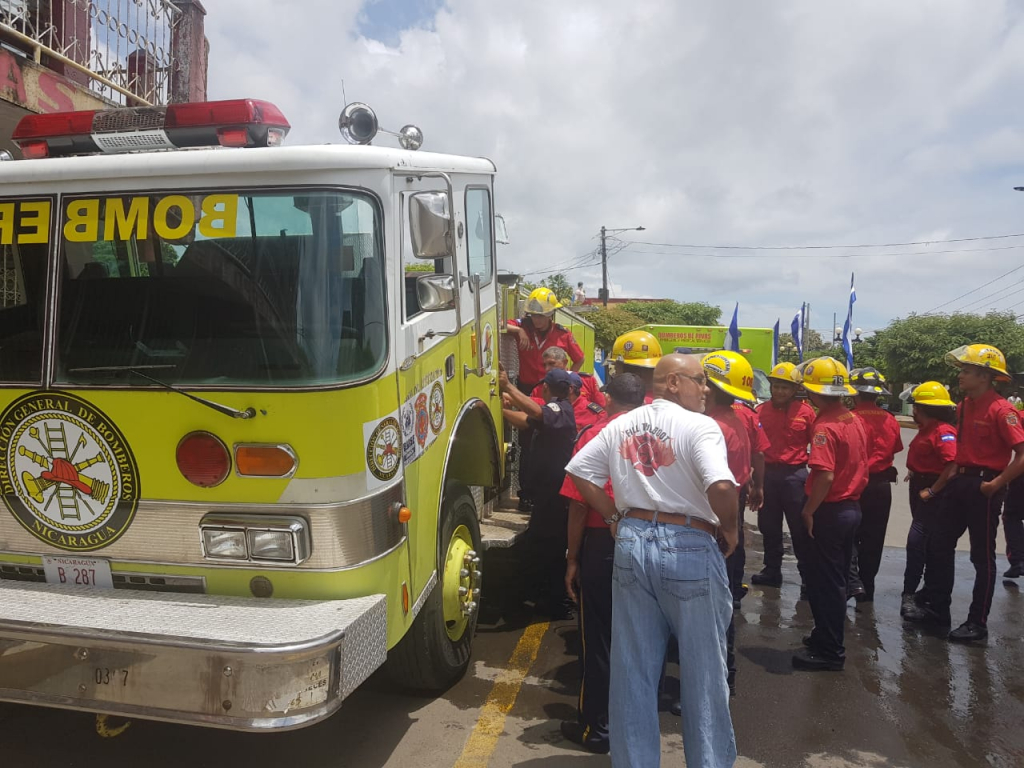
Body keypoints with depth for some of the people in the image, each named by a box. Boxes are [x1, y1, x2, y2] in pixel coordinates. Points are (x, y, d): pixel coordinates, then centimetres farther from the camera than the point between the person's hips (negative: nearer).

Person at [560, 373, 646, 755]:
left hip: (602, 546, -4)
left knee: (598, 637, 7)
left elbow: (579, 505, -13)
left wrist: (572, 558, -4)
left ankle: (595, 728, 18)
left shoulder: (594, 436, -11)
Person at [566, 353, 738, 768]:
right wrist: (729, 531, -7)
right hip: (690, 548, -5)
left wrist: (615, 518, 11)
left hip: (631, 543, 6)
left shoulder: (620, 426, 8)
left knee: (632, 666, 14)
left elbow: (579, 471, 9)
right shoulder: (699, 426, -12)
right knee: (702, 668, 11)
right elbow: (722, 487, -24)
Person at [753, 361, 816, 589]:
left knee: (800, 528, 4)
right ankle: (772, 571, 28)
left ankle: (808, 576, 15)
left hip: (795, 474, -3)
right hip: (767, 473, 4)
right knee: (769, 526, 14)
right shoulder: (761, 411, 3)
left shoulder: (805, 411, -5)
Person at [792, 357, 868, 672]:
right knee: (836, 578, 20)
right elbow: (859, 467, 13)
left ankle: (829, 651, 12)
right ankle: (829, 637, 33)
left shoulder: (825, 427, -21)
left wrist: (808, 511, -18)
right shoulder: (854, 420, 6)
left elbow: (825, 475, -29)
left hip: (830, 512, -9)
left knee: (822, 582, 3)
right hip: (852, 507, 9)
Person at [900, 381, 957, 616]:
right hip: (919, 487, 10)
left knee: (916, 541, -12)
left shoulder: (944, 432, -19)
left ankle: (909, 594, -6)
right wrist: (914, 474, 11)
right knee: (927, 542, 18)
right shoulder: (926, 429, 11)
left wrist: (932, 491, -23)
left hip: (933, 493, -10)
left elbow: (953, 465, -28)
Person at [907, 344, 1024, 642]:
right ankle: (936, 607, 24)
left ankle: (978, 623, 15)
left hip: (983, 488, -8)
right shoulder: (964, 406, 9)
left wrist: (996, 484, -21)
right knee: (939, 545, 12)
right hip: (961, 483, 9)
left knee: (982, 556, 3)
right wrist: (953, 469, 10)